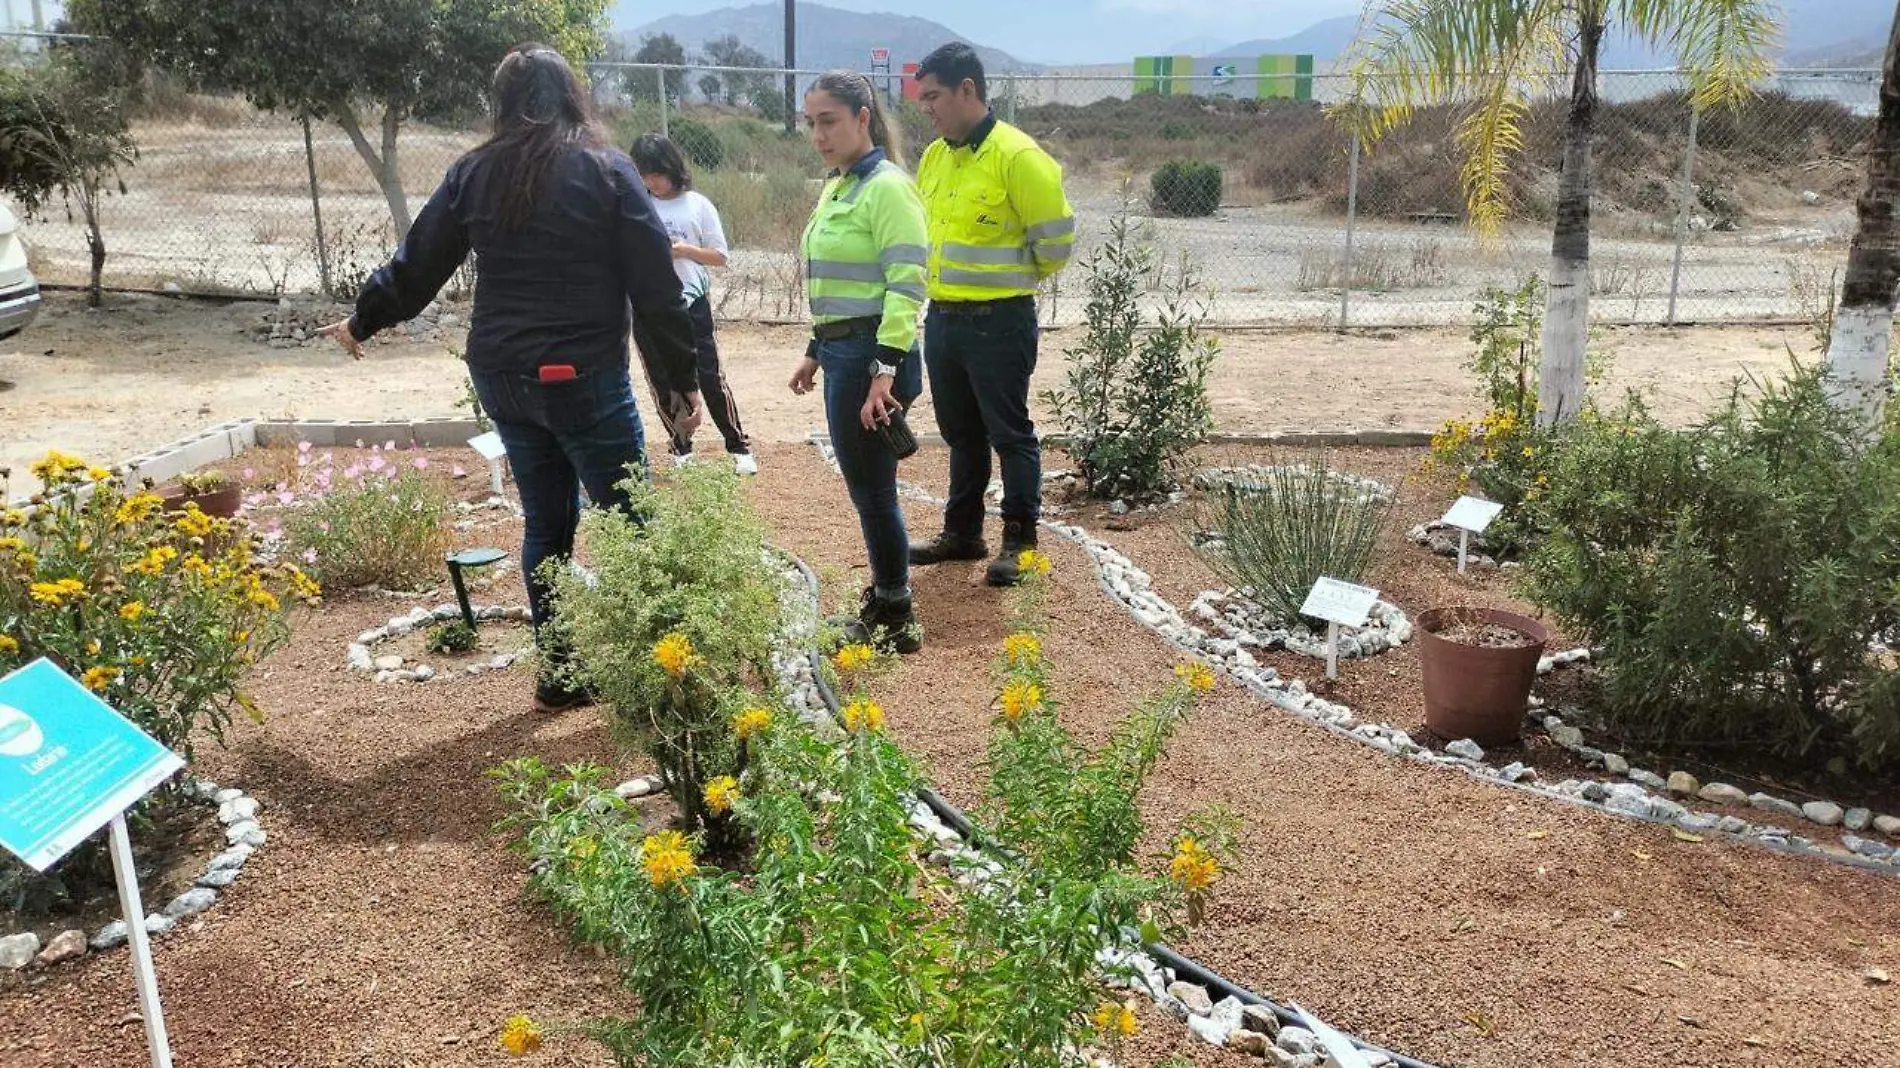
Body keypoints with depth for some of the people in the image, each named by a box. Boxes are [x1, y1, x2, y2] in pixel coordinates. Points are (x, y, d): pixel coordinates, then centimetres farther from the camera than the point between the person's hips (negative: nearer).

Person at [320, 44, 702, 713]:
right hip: (585, 377, -5)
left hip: (502, 378, 5)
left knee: (546, 522, 15)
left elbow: (416, 265, 15)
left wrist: (362, 321, 31)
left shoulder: (474, 174, 7)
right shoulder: (606, 170, -4)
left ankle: (557, 676, 21)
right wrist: (681, 378, 0)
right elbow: (655, 285, -6)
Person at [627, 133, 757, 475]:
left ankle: (739, 446, 10)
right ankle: (681, 449, 22)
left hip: (692, 305, -3)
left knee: (710, 378, 0)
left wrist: (683, 249, -14)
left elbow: (720, 257, 0)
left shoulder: (697, 205, -1)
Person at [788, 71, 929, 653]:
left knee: (872, 489, -1)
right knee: (867, 487, 15)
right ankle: (884, 602, 27)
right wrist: (816, 353, 22)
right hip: (843, 353, 9)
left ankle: (897, 621, 11)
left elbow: (907, 284, -19)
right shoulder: (836, 188, 15)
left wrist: (885, 371, -25)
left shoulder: (887, 187, -12)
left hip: (874, 356, -9)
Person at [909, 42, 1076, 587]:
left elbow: (1056, 241, -12)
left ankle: (1017, 541, 14)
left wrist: (1013, 278, 4)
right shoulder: (934, 157, 8)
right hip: (942, 318, 8)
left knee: (1010, 434, 3)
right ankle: (962, 533, 29)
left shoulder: (1017, 156, -15)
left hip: (998, 323, -7)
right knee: (961, 434, 17)